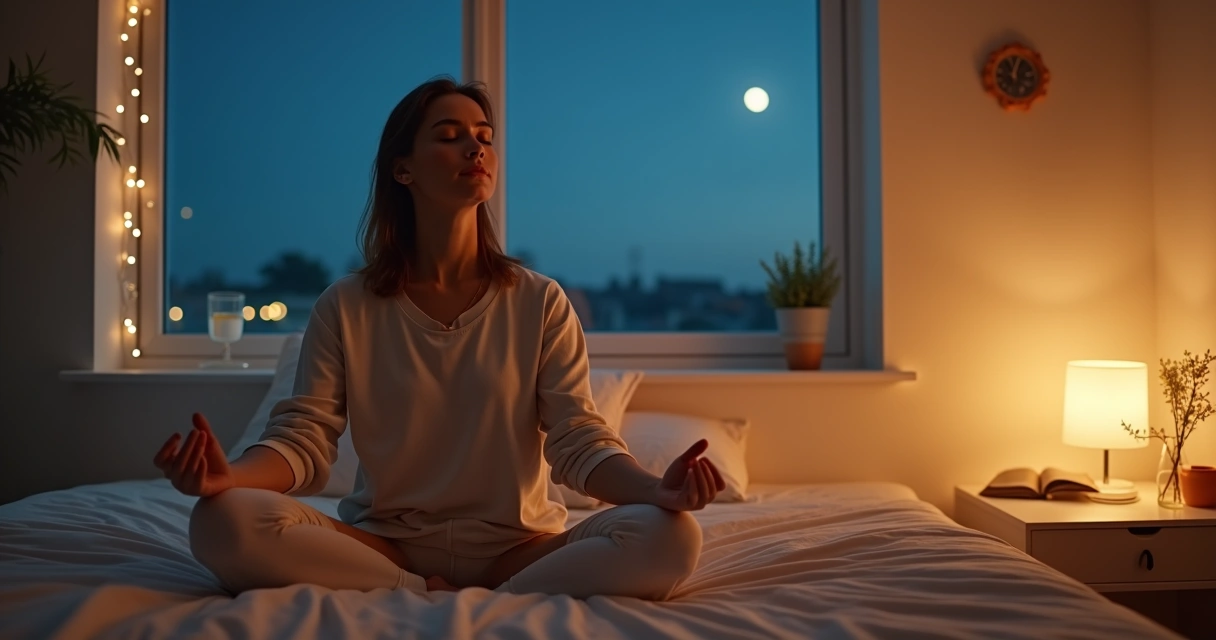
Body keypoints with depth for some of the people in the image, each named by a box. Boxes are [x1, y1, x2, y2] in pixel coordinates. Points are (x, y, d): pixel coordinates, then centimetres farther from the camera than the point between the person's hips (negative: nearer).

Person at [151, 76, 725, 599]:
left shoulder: (541, 304, 2)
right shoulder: (345, 309, 2)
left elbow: (579, 440, -5)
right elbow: (303, 439, -4)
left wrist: (656, 488, -26)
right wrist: (229, 475, -28)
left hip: (517, 547, 0)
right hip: (382, 544, 1)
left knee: (670, 537, -26)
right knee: (224, 523, -26)